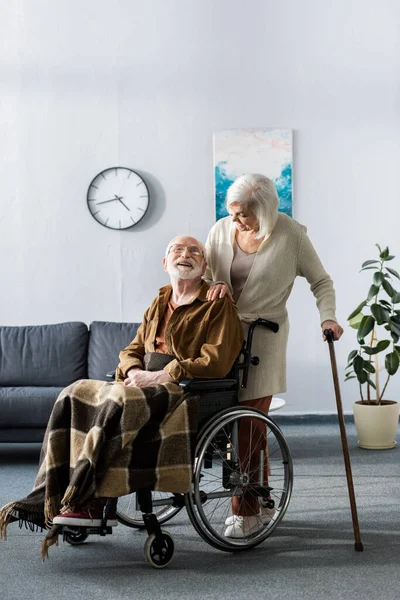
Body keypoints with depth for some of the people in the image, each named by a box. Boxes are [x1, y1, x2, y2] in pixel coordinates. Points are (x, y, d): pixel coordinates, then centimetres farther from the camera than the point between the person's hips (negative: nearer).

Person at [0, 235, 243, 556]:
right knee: (75, 395, -16)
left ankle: (90, 502, -30)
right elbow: (132, 350, 21)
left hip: (185, 394, -7)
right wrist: (135, 372, -4)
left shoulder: (218, 304, 0)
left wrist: (159, 376, -16)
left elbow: (216, 362, -12)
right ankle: (54, 498, -23)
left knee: (120, 401, -34)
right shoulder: (160, 303, 21)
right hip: (146, 386, 7)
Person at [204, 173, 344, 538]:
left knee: (248, 422, -6)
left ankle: (246, 510, 5)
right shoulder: (222, 230, 1)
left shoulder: (290, 234, -8)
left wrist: (327, 318, -16)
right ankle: (261, 503, 25)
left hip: (263, 333, -4)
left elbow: (321, 281, 0)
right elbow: (203, 273, 10)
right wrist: (216, 283, -13)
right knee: (249, 423, 11)